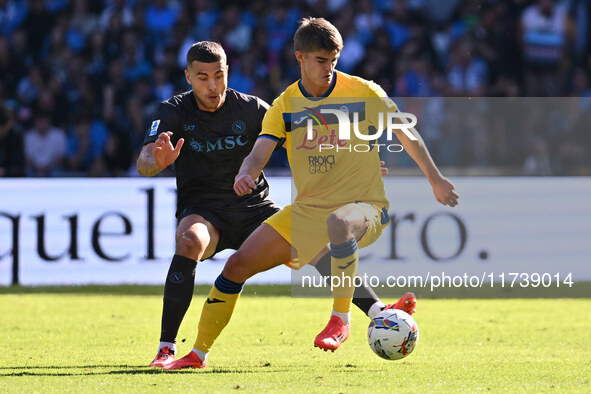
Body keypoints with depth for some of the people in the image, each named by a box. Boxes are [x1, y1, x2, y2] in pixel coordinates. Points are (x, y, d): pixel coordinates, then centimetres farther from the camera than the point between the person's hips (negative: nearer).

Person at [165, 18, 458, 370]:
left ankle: (341, 320, -29)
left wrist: (436, 179, 10)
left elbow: (404, 132, 7)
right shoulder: (285, 106, 2)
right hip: (307, 210, 4)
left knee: (338, 222, -43)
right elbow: (259, 154, -10)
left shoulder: (362, 92, -5)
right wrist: (246, 175, -34)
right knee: (238, 264, -5)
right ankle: (199, 354, 9)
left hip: (364, 206, -4)